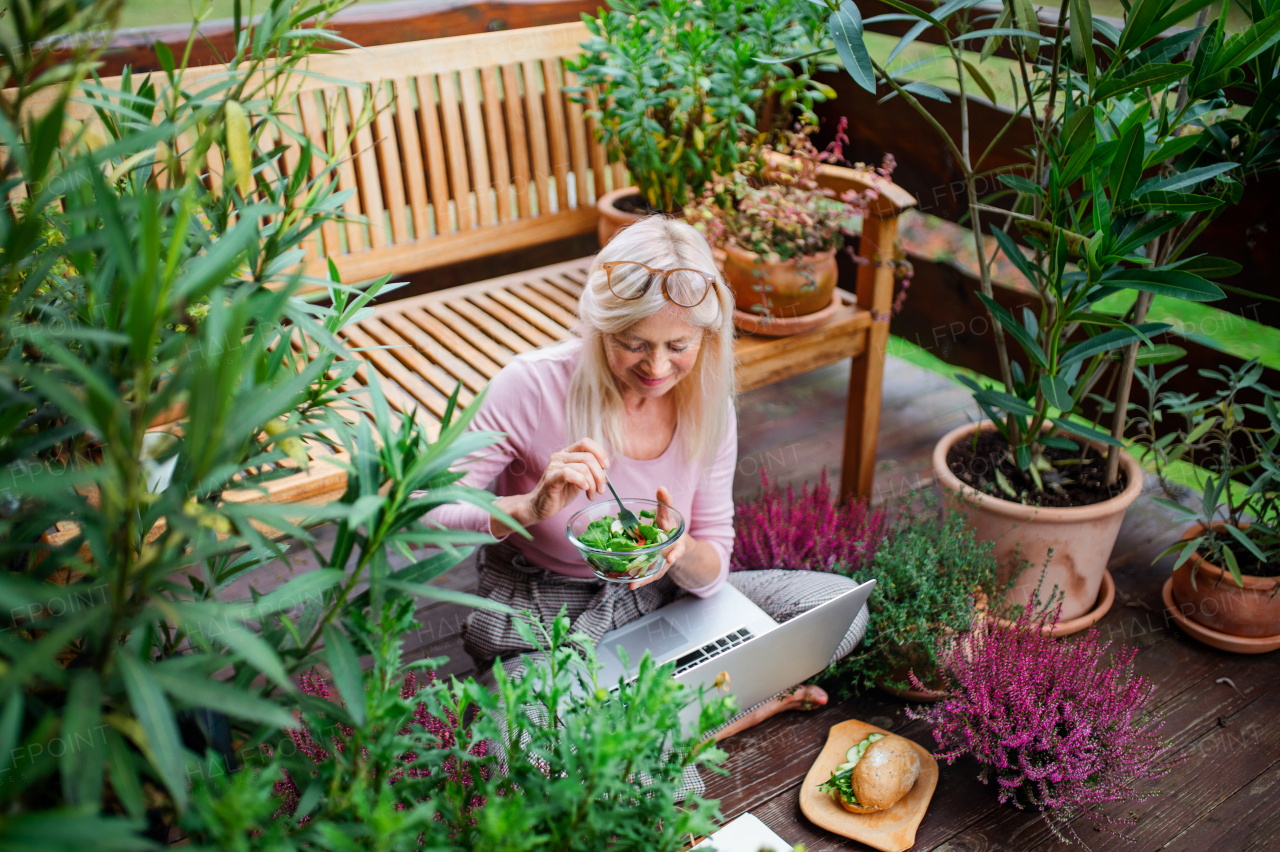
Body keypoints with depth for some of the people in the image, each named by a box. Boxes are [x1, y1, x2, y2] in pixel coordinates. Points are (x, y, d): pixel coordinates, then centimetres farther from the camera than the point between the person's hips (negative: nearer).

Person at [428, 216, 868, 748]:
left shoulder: (707, 404, -9)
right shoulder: (533, 387, -23)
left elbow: (712, 570, -4)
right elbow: (427, 512, -20)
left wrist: (682, 551, -29)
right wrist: (529, 508, -37)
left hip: (654, 602, 4)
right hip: (540, 627, -3)